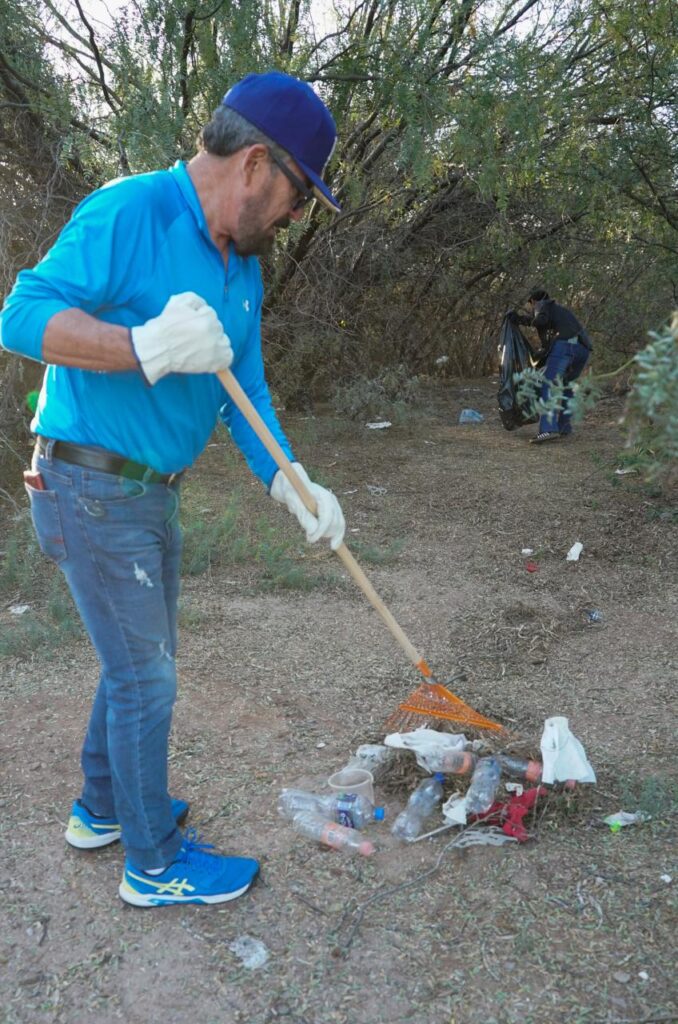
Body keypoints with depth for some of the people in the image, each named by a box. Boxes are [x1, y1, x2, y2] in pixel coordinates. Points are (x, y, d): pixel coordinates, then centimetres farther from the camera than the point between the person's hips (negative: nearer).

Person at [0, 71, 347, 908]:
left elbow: (244, 391, 8)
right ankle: (156, 865, 22)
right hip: (91, 489, -9)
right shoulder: (129, 212, -17)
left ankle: (104, 807, 42)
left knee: (139, 664, 20)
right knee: (144, 679, 2)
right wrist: (147, 348, -36)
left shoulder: (242, 266, 8)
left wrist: (292, 485, -4)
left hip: (153, 493, 9)